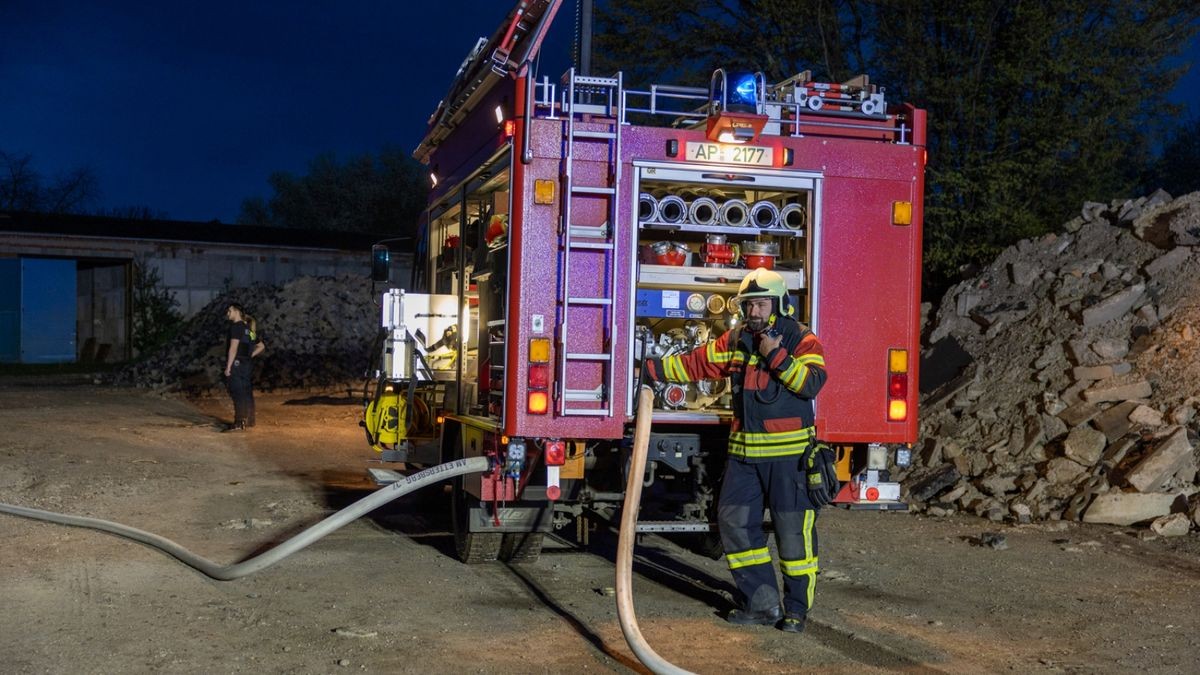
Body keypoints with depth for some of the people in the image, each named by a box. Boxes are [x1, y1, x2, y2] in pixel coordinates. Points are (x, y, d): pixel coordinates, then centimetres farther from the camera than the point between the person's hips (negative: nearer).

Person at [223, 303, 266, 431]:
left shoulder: (237, 326, -11)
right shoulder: (248, 328, 16)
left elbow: (233, 348, -18)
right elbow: (261, 346, 22)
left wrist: (228, 367, -18)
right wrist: (248, 356, 14)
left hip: (236, 363, -9)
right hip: (246, 364, 9)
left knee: (237, 393, -10)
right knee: (246, 392, 14)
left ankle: (239, 423, -13)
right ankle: (249, 420, 22)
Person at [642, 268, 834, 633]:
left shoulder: (802, 341, -6)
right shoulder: (735, 341, 8)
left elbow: (812, 383, -19)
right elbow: (697, 362, 12)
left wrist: (775, 355, -21)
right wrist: (656, 369, 7)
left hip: (789, 454, -5)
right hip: (744, 452, 6)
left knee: (794, 530, 0)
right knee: (735, 522, 6)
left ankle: (797, 608, 13)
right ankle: (761, 603, 17)